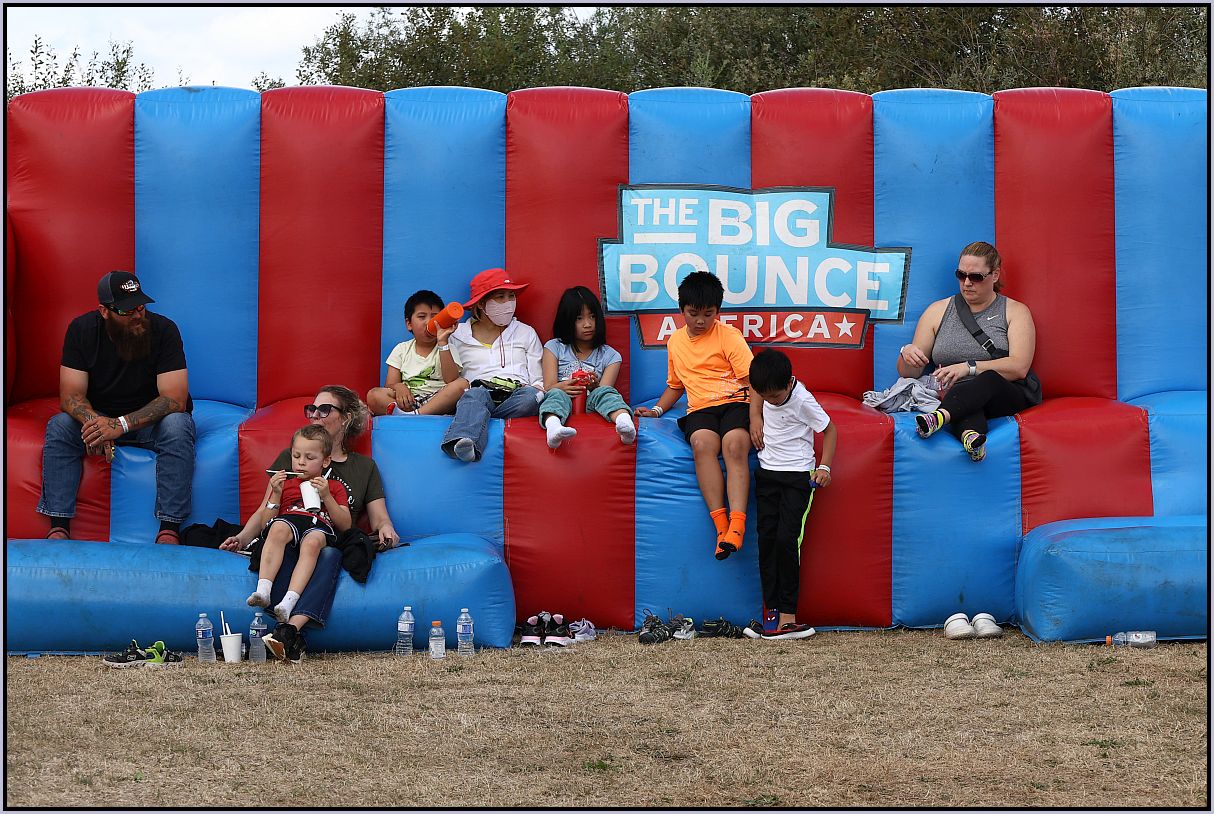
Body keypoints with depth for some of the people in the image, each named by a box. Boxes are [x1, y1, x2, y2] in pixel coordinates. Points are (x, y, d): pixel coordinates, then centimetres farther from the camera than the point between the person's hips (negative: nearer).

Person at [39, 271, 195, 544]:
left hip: (152, 421, -2)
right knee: (59, 426, -25)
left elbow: (175, 400, -25)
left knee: (177, 426, -35)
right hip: (99, 417, 2)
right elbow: (71, 396, -14)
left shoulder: (163, 330, -20)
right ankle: (58, 527, -28)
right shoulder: (82, 330, -12)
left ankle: (169, 531, -36)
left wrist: (121, 425, -37)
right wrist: (93, 422, -38)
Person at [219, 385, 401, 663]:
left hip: (335, 544, 0)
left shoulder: (364, 467, 24)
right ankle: (294, 640, -54)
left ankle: (289, 629, -56)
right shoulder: (290, 458, 22)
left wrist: (385, 528, -8)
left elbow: (379, 518, 18)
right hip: (291, 539, 0)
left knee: (329, 554, -39)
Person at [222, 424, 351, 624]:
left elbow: (345, 525, 14)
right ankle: (263, 589, -51)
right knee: (279, 528, -38)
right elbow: (263, 522, 21)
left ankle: (289, 601, -55)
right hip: (288, 520, 1)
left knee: (312, 542, -40)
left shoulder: (334, 487, 28)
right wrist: (276, 494, 7)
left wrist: (326, 496, 2)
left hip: (320, 525, -1)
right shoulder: (282, 481, 30)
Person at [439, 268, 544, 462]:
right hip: (478, 392, -2)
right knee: (475, 394, -39)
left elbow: (538, 380, 17)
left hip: (515, 396, 2)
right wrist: (443, 342, 4)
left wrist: (538, 389, -6)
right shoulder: (459, 334, 20)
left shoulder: (525, 333, 23)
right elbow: (451, 379, 11)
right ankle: (465, 443, -68)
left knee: (530, 396, -35)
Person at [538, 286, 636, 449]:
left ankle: (624, 422, -63)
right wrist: (562, 387, -21)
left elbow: (604, 392, 4)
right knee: (557, 395, -34)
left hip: (591, 405, 1)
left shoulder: (610, 356, 17)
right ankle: (553, 427, -69)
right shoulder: (554, 348, 16)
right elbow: (548, 387, 4)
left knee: (605, 393, -29)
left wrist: (594, 386, -21)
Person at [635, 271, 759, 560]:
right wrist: (657, 409, 16)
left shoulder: (729, 335, 2)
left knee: (735, 446, -36)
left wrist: (756, 419, -18)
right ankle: (721, 526, -38)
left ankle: (737, 525, -45)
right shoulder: (675, 341, 18)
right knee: (702, 444, -33)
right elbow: (675, 384, 33)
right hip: (700, 409, 3)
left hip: (735, 402, -3)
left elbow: (752, 380, -5)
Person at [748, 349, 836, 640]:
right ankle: (771, 609, 3)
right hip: (767, 473, 6)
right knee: (767, 539, 0)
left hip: (797, 476, -6)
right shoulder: (767, 389, -1)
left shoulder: (802, 400, -18)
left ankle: (787, 615, -12)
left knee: (787, 539, -14)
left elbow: (830, 429, -7)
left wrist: (824, 467, -14)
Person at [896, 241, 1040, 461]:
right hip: (951, 395, 1)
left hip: (1006, 396, -1)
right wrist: (907, 354, -10)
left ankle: (940, 417, -64)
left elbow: (1019, 367, -6)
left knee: (990, 379, -38)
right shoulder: (938, 311, 18)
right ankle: (970, 435, -70)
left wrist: (969, 367, -17)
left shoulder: (1015, 312, 12)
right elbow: (908, 373, 15)